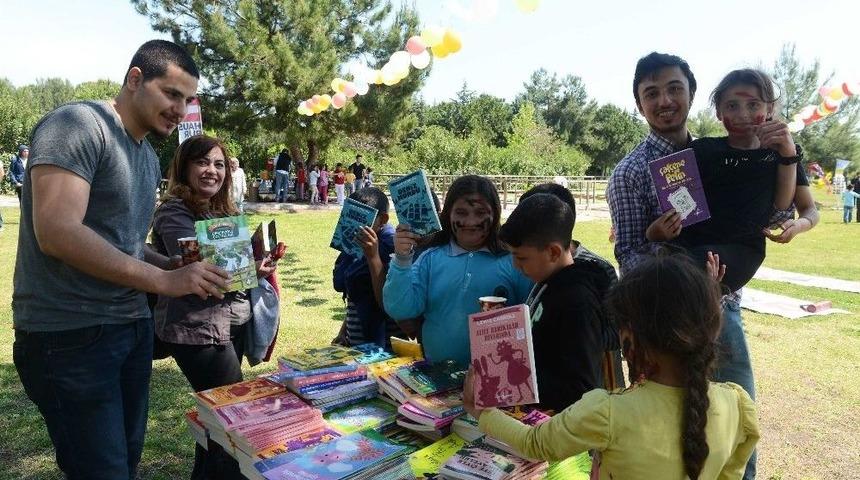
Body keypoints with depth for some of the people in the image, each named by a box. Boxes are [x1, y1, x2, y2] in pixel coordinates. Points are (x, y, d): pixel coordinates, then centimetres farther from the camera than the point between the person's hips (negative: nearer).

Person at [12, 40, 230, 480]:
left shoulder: (148, 158, 13)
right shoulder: (78, 125, -13)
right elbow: (57, 232, -24)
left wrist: (183, 269, 0)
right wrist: (164, 281, -21)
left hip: (133, 327, 8)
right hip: (70, 336, -8)